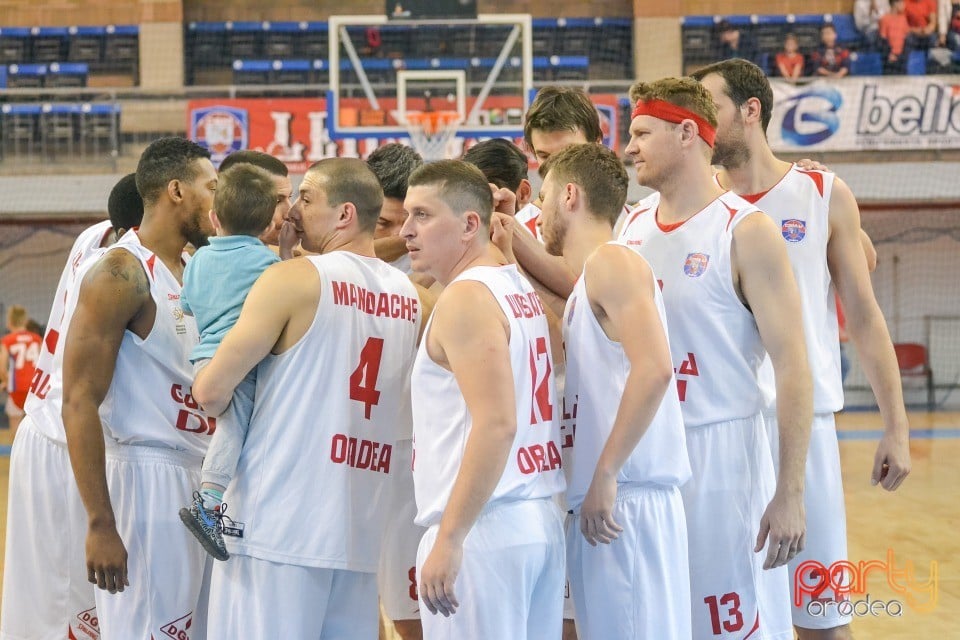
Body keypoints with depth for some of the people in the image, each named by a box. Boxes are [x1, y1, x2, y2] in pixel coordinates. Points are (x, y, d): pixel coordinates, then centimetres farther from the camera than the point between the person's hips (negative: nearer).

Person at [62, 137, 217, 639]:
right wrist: (100, 525, -22)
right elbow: (80, 402, -17)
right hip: (146, 479, -9)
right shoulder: (120, 274, -12)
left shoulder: (194, 276, 15)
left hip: (197, 482, 9)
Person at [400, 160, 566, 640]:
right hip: (541, 520, 9)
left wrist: (448, 539, -21)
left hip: (485, 528, -9)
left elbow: (497, 424, -20)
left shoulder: (466, 297, -11)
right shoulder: (520, 289, 14)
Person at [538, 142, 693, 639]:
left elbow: (654, 369, -21)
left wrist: (605, 475, -20)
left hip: (625, 503, -9)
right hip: (599, 506, 9)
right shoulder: (585, 287, 20)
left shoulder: (611, 261, -9)